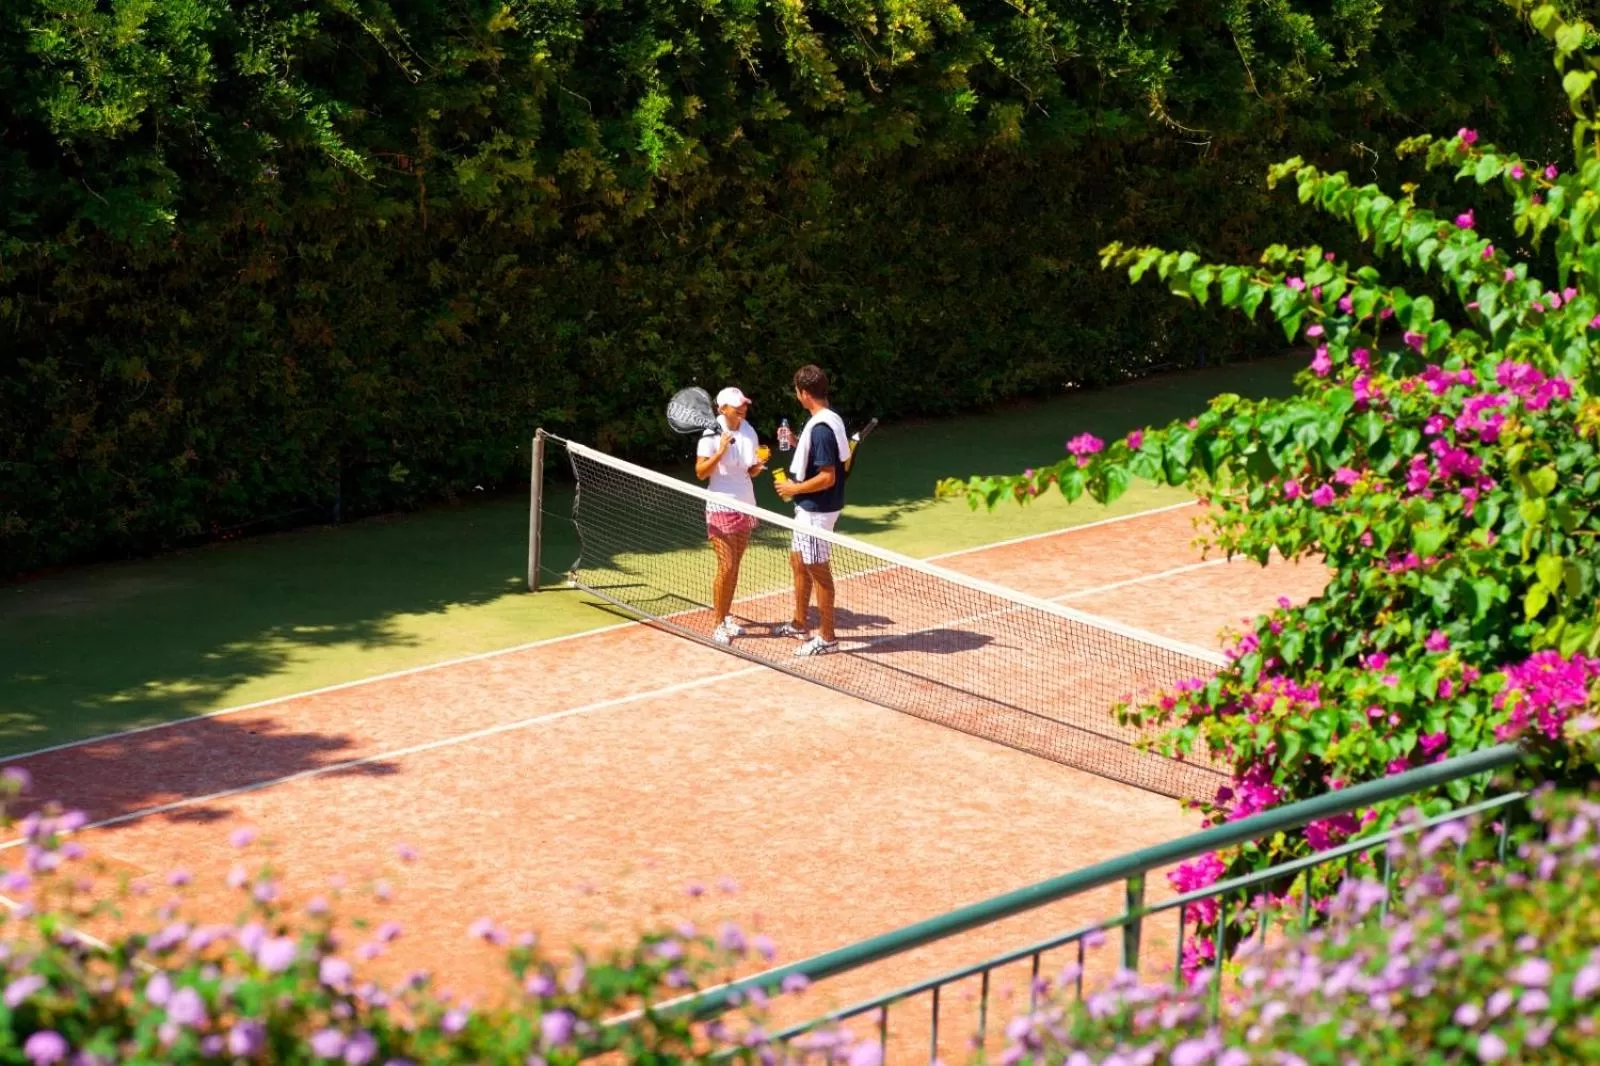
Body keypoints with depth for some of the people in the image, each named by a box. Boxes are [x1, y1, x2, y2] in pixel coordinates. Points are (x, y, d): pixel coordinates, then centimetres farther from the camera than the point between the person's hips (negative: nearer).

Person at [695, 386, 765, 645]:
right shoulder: (712, 434, -13)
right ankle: (719, 626, 0)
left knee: (735, 566, 10)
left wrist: (759, 463, -10)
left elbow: (751, 471, 12)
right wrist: (721, 452, -25)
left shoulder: (748, 431, 4)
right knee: (726, 568, -8)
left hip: (745, 506, 6)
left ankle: (726, 617, 21)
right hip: (721, 508, -6)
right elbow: (701, 472, -14)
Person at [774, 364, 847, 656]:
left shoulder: (821, 428, -25)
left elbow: (827, 477, -27)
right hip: (809, 509, 10)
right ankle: (800, 624, 35)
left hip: (817, 511, -10)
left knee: (818, 571, 0)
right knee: (798, 563, 22)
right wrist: (797, 443, 12)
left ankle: (827, 637, 9)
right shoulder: (829, 419, 6)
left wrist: (794, 488, -16)